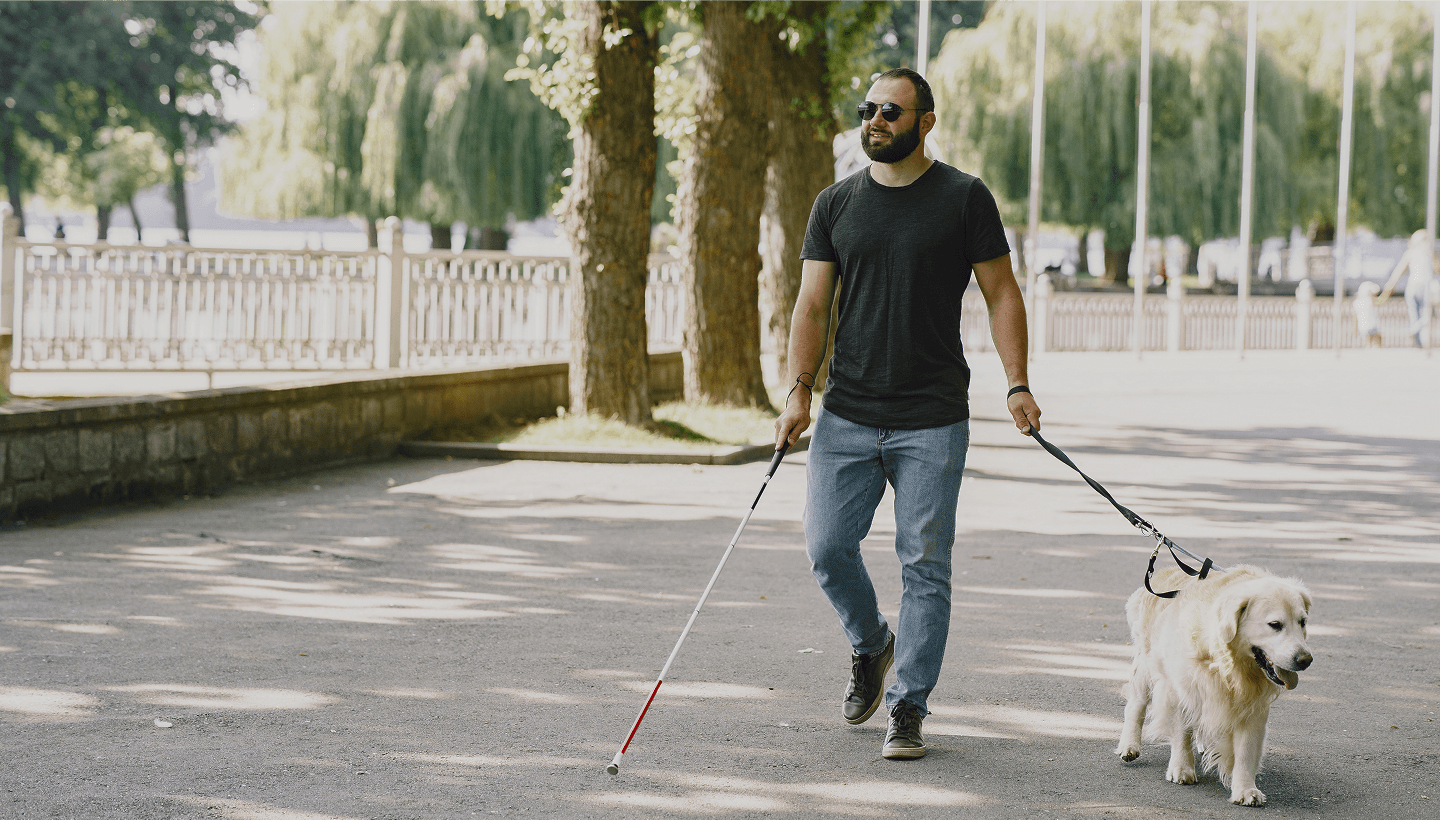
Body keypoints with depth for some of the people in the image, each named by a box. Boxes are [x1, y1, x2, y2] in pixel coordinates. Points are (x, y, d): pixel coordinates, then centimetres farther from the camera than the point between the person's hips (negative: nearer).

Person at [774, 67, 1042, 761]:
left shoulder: (964, 198, 0)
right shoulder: (835, 205, 8)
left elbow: (1001, 294, 2)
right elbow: (813, 305, 7)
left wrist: (1017, 384, -8)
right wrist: (799, 391, -4)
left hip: (932, 422, -3)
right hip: (847, 415, 3)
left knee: (924, 566, -2)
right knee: (827, 546, -2)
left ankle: (908, 707, 7)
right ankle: (870, 645, 28)